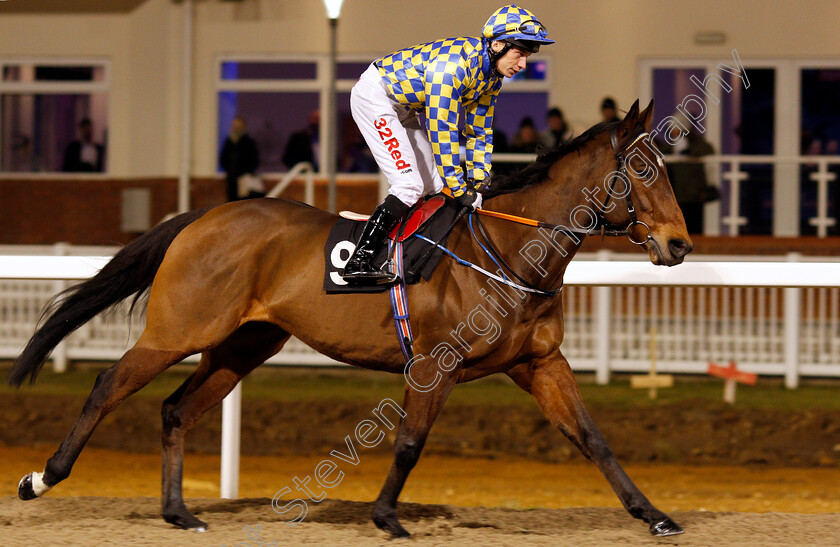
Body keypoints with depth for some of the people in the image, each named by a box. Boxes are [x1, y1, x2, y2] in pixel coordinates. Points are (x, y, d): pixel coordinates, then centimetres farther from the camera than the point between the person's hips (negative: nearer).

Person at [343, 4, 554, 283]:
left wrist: (478, 182, 2)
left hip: (402, 108, 10)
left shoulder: (491, 76, -3)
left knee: (435, 186, 7)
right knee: (410, 185, -19)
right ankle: (358, 262, -20)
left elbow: (479, 130, 7)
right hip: (374, 96, -10)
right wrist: (459, 189, -27)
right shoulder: (453, 64, -33)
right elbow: (442, 131, -32)